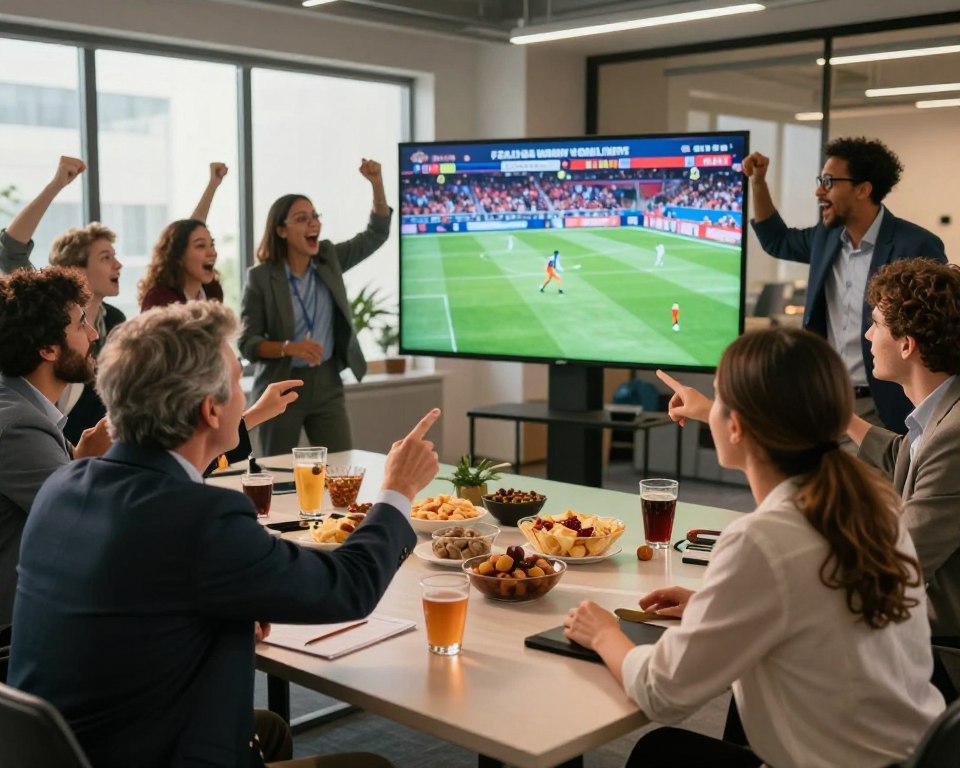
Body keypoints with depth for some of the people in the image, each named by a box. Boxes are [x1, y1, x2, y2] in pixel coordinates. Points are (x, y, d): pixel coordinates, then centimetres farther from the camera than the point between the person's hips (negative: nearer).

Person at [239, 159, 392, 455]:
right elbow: (247, 343, -10)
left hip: (326, 383, 3)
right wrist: (289, 347, -28)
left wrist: (377, 184, -9)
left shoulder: (329, 258, 2)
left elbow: (376, 234, 5)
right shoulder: (260, 277, -10)